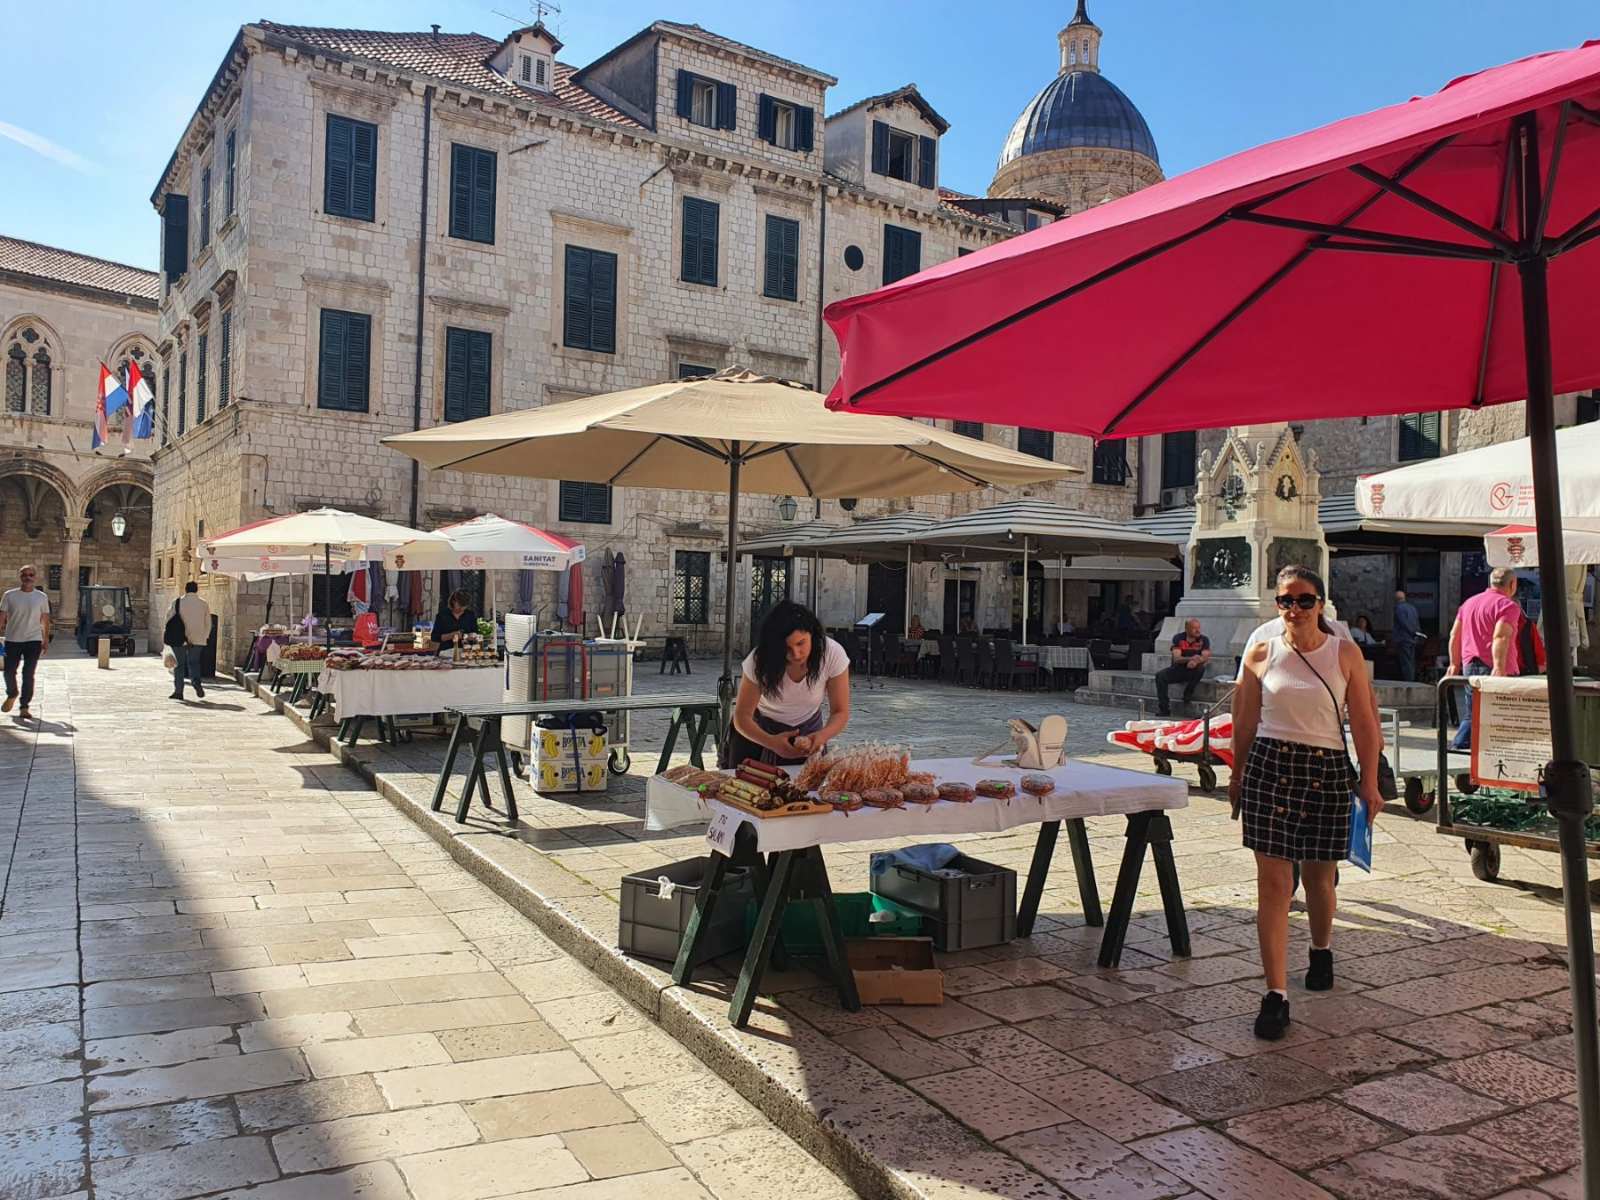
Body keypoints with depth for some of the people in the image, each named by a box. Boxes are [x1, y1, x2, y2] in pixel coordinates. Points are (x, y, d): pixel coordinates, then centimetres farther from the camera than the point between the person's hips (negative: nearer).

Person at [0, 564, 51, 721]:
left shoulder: (41, 597, 3)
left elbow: (45, 620, 7)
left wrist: (46, 640, 5)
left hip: (34, 640, -1)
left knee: (28, 674, -4)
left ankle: (24, 708, 3)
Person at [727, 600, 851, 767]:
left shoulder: (832, 654, -28)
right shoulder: (759, 661, -29)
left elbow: (840, 712, -20)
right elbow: (742, 716, -24)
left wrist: (822, 735, -42)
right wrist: (771, 742, -44)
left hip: (807, 731, 1)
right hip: (757, 731, -1)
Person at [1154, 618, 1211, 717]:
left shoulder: (1204, 640, -4)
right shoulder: (1178, 638, -6)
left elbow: (1206, 657, -17)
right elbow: (1176, 658, -17)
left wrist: (1196, 661, -40)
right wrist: (1191, 658, -36)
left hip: (1192, 671, -1)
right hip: (1177, 670, 1)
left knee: (1200, 668, -34)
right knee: (1160, 675, -25)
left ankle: (1188, 694, -15)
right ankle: (1164, 709, -24)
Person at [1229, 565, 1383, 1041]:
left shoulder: (1345, 654, 0)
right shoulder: (1261, 654, 2)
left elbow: (1363, 722, 1)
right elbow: (1245, 721, 9)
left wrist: (1368, 782, -1)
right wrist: (1238, 775, 13)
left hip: (1328, 770, 1)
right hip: (1270, 765, 0)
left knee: (1319, 873, 15)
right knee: (1273, 880, -5)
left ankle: (1321, 949, 46)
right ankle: (1276, 993, -2)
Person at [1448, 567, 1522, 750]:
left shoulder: (1469, 603, 17)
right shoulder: (1507, 605, -8)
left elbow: (1454, 635, 17)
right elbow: (1500, 637, -21)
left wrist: (1455, 663, 21)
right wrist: (1499, 668, -28)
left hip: (1469, 667, 7)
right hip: (1492, 670, -7)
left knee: (1472, 715, 12)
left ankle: (1456, 748, 5)